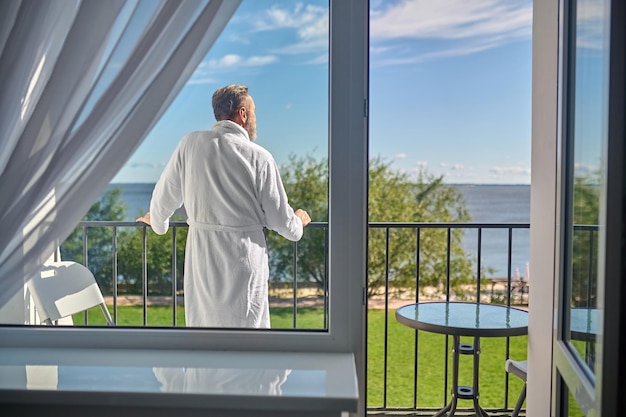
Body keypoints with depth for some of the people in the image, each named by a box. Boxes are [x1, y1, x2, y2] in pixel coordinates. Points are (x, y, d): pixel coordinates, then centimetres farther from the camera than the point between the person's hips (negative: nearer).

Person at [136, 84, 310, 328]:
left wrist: (157, 221, 29)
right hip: (244, 264, -3)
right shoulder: (259, 157, -8)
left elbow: (165, 196, 7)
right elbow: (281, 221, -3)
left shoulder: (192, 143, -2)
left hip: (202, 264, 3)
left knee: (202, 323, 15)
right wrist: (299, 221, 20)